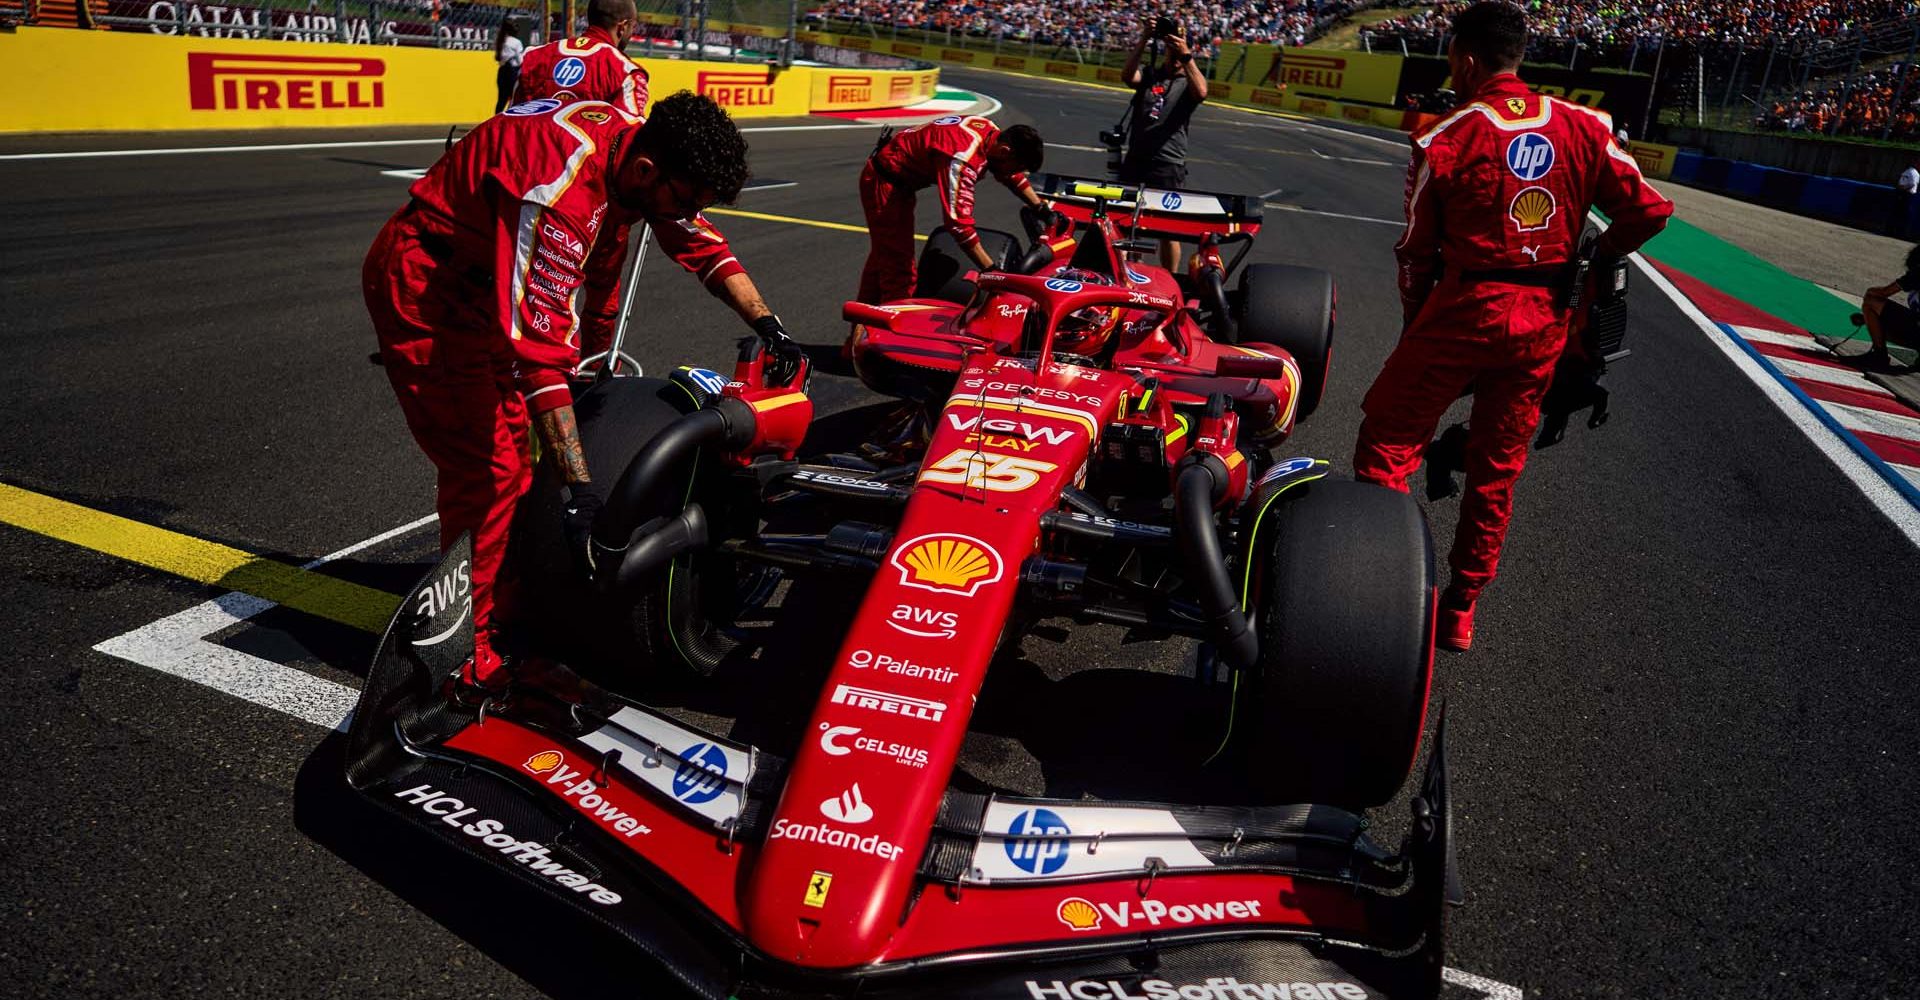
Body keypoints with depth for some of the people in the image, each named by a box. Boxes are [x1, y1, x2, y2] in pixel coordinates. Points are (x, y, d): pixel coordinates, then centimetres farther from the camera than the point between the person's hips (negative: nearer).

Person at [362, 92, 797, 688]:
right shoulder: (565, 187, -38)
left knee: (516, 440, 16)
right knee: (487, 469, -14)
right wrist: (580, 492, -43)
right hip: (422, 288, -9)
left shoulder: (639, 149, -11)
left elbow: (700, 244, 6)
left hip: (489, 278, 9)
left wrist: (768, 326, -6)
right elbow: (540, 346, -42)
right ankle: (471, 656, -3)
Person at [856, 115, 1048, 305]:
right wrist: (991, 271, -36)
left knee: (882, 255, 21)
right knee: (900, 270, -12)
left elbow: (1013, 176, 13)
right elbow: (958, 221, -38)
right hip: (883, 183, -10)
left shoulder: (993, 133, -7)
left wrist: (1041, 209, 12)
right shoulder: (963, 158, -35)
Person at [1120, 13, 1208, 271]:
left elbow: (1201, 93, -21)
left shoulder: (1191, 81, 3)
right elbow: (1127, 76, -14)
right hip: (1135, 161, 2)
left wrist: (1186, 55, -28)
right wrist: (1143, 40, -23)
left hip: (1169, 166, -2)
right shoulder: (1149, 74, 7)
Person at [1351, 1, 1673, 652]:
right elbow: (1649, 212, -2)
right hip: (1544, 323, 5)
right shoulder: (1583, 127, 2)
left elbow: (1417, 252, 0)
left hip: (1464, 311, -4)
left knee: (1387, 439, 6)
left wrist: (1416, 328, 12)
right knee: (1497, 468, 14)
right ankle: (1461, 609, 24)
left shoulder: (1444, 140, -6)